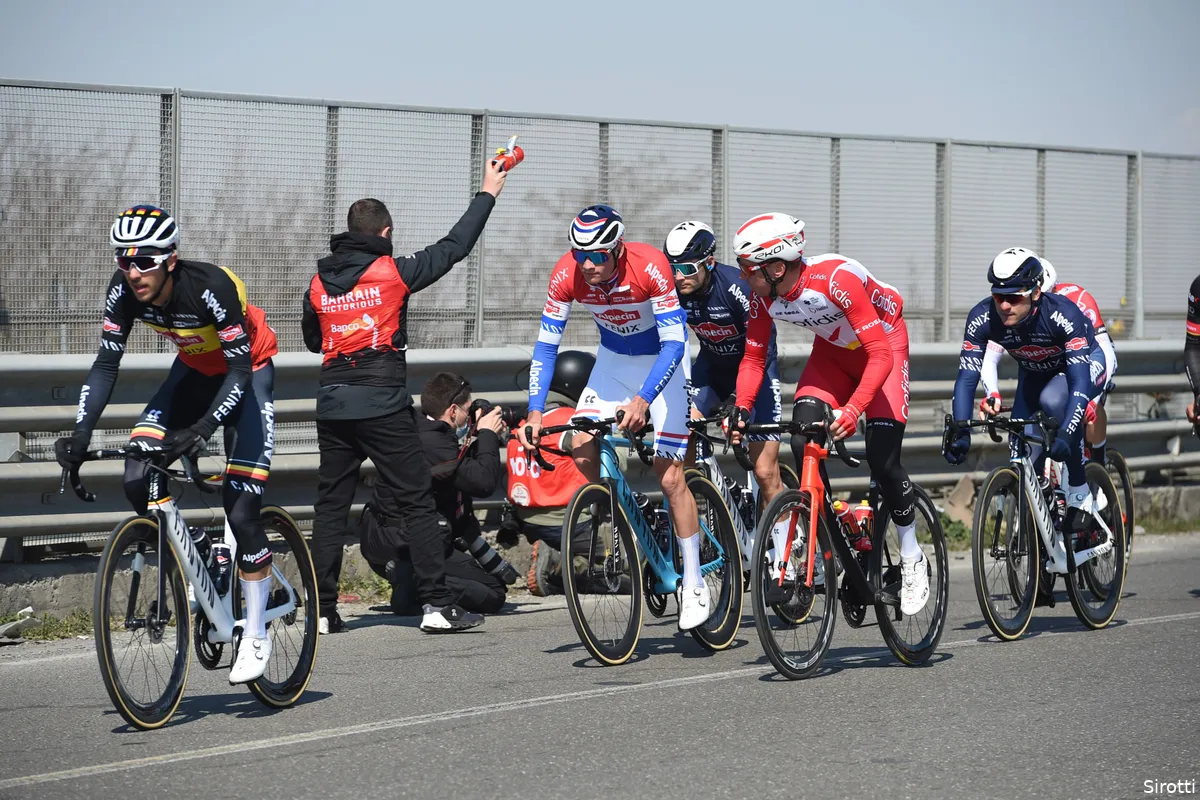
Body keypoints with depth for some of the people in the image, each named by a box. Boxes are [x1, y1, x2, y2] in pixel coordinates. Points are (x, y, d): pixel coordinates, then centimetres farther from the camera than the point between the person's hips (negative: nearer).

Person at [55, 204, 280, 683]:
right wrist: (81, 433, -26)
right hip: (195, 371, 5)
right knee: (137, 481, -15)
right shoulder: (125, 290, -20)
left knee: (241, 509, -14)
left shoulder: (211, 287, -35)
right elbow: (106, 363, -14)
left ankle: (255, 635, 0)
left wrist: (202, 429, -44)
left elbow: (240, 370, -32)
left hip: (250, 371, -5)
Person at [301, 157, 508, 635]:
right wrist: (488, 193, 9)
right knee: (416, 504, 0)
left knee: (330, 506, 10)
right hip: (383, 405, -5)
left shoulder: (319, 281, 8)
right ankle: (437, 606, -3)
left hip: (333, 404, 5)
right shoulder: (392, 272, -6)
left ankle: (322, 609, 7)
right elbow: (452, 248, 0)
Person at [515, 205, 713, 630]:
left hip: (660, 360, -4)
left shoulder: (649, 267, -33)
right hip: (613, 359, 4)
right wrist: (535, 412, -24)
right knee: (581, 446, -19)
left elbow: (674, 343, -31)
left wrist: (643, 399, -43)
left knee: (670, 475, -9)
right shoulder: (566, 275, -22)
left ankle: (694, 584, 1)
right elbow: (546, 345, -14)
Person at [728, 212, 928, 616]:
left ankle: (912, 559, 6)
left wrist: (852, 409, -49)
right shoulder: (764, 296, -20)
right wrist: (742, 409, -22)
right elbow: (753, 357, -6)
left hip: (884, 344, -5)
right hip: (832, 352, 5)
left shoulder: (837, 278, -38)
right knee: (803, 446, -17)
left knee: (882, 459, -15)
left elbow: (880, 356, -38)